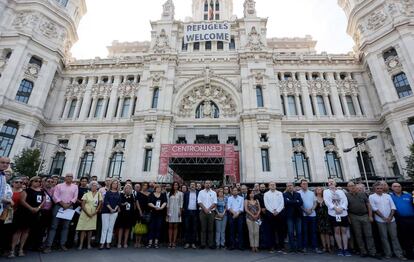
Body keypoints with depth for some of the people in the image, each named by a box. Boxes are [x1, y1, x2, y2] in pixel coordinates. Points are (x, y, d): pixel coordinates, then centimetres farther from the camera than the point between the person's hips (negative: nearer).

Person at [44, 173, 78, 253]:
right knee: (54, 226, -1)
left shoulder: (75, 187, 8)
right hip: (59, 206, -2)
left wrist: (68, 204, -11)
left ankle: (62, 244, 15)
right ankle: (48, 245, 4)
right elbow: (55, 196, -4)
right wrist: (63, 204, -13)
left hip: (69, 207, 2)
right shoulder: (59, 186, 4)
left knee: (66, 226, 6)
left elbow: (75, 197, 2)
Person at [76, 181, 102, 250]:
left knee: (91, 229, 5)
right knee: (83, 229, -2)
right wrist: (87, 213, -11)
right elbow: (82, 205, -2)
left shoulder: (99, 194, 3)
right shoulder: (86, 194, 1)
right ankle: (81, 244, 6)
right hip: (85, 213, -1)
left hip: (93, 214, 1)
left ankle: (89, 244, 15)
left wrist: (96, 211, -9)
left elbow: (100, 204, 1)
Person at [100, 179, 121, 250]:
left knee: (111, 228, 4)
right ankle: (102, 243, 4)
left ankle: (108, 243, 10)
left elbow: (119, 203, 6)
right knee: (105, 227, -3)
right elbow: (105, 201, -6)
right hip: (106, 211, -2)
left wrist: (115, 209, -9)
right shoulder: (107, 192, 4)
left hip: (114, 212, 2)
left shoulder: (118, 194, 10)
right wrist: (110, 208, -15)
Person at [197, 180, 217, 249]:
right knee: (203, 228, 2)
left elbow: (215, 203, 0)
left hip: (211, 212, 1)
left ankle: (211, 244, 9)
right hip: (203, 212, 0)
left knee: (211, 229, 3)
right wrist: (205, 209, -12)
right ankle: (203, 243, 9)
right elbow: (199, 202, -2)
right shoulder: (201, 192, 6)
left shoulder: (213, 193, 8)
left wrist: (208, 209, -11)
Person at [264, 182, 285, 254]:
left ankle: (280, 247, 11)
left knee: (280, 231, 3)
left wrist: (277, 211, -10)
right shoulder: (266, 194, 4)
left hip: (278, 213, 1)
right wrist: (273, 211, -11)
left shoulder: (280, 193, 7)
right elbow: (266, 204, -2)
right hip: (270, 213, -1)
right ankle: (272, 247, 13)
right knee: (271, 231, 4)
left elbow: (282, 203, 0)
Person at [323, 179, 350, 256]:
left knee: (344, 231, 3)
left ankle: (345, 249, 9)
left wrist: (341, 208, -13)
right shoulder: (326, 191, 7)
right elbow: (327, 201, -5)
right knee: (337, 231, 2)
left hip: (343, 213, 2)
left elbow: (345, 201, 3)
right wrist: (335, 208, -16)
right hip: (333, 213, -2)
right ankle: (340, 249, 11)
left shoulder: (341, 191, 13)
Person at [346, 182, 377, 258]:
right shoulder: (347, 196, -2)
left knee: (369, 235, 4)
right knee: (358, 235, 6)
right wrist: (348, 218, -6)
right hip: (354, 217, -2)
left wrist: (370, 216, 0)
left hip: (365, 216, 2)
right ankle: (363, 251, 16)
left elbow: (368, 205, 7)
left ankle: (372, 252, 12)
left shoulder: (362, 194, 7)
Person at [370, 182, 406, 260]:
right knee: (384, 237, 4)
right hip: (380, 220, -2)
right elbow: (374, 208, -8)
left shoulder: (388, 196, 7)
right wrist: (384, 218, -11)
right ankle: (388, 253, 14)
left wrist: (390, 217, -7)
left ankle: (399, 254, 14)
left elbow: (393, 207, 4)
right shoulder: (372, 197, -4)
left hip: (391, 220, 3)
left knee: (394, 236, 6)